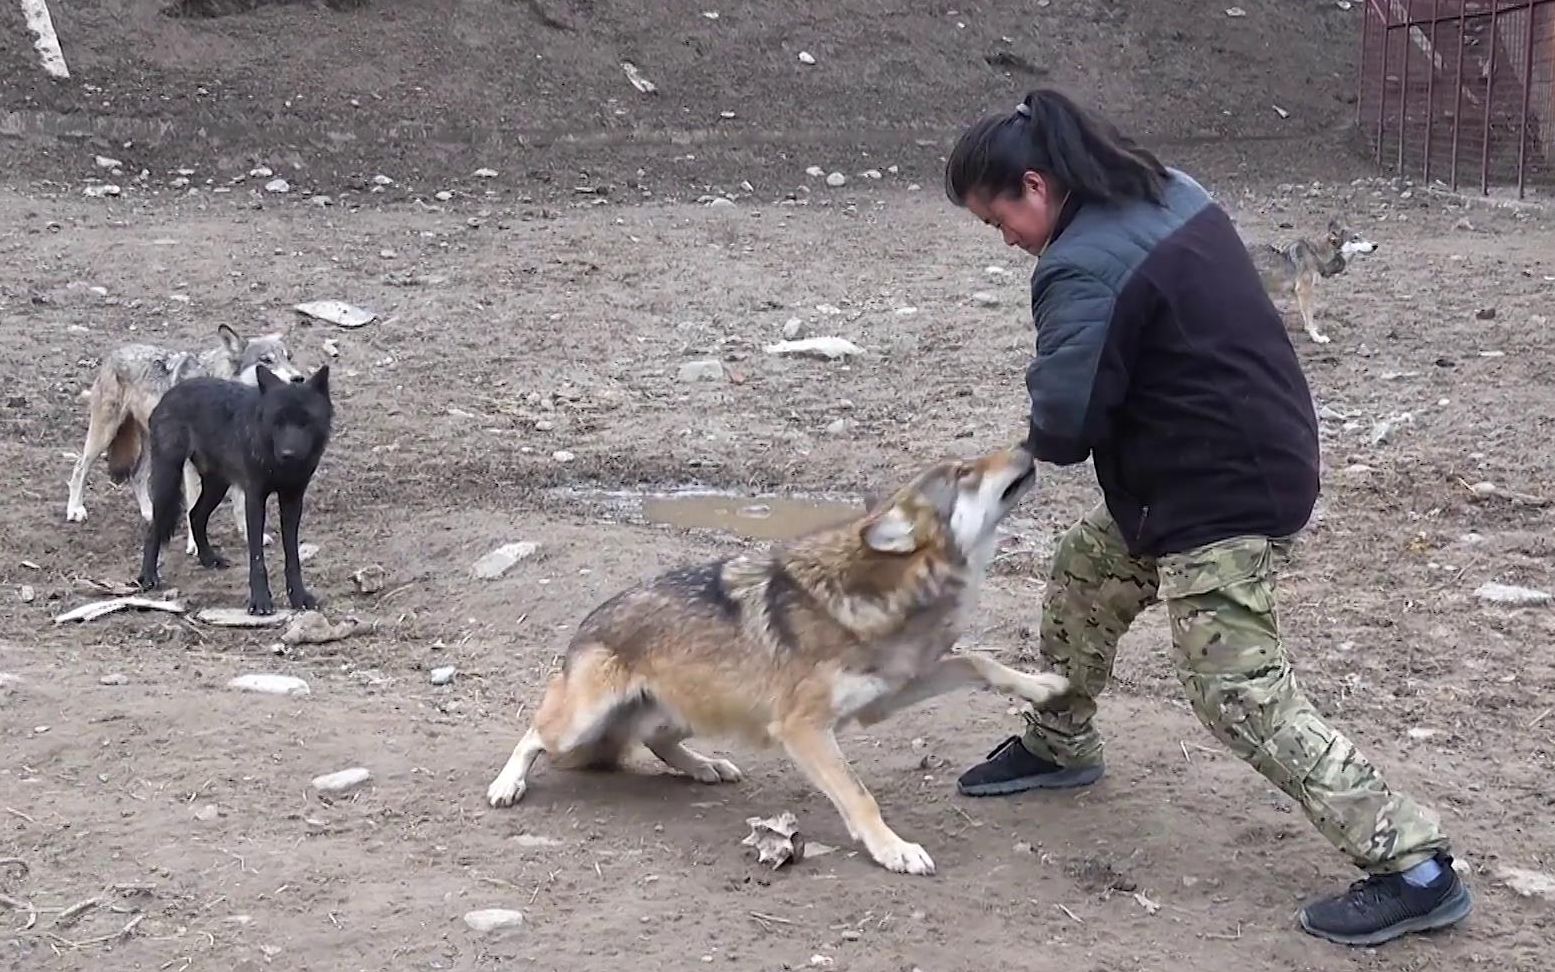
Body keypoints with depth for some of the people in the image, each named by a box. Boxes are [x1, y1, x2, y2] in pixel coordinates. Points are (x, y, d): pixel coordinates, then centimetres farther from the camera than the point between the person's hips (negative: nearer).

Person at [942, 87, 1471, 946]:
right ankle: (1059, 746, 43)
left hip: (1225, 496, -10)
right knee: (1080, 578, 23)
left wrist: (1053, 429, 2)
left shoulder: (1085, 269, -23)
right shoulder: (1171, 193, 7)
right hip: (1255, 455, 10)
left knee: (1239, 695, -8)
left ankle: (1412, 865, -5)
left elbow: (1060, 430, -22)